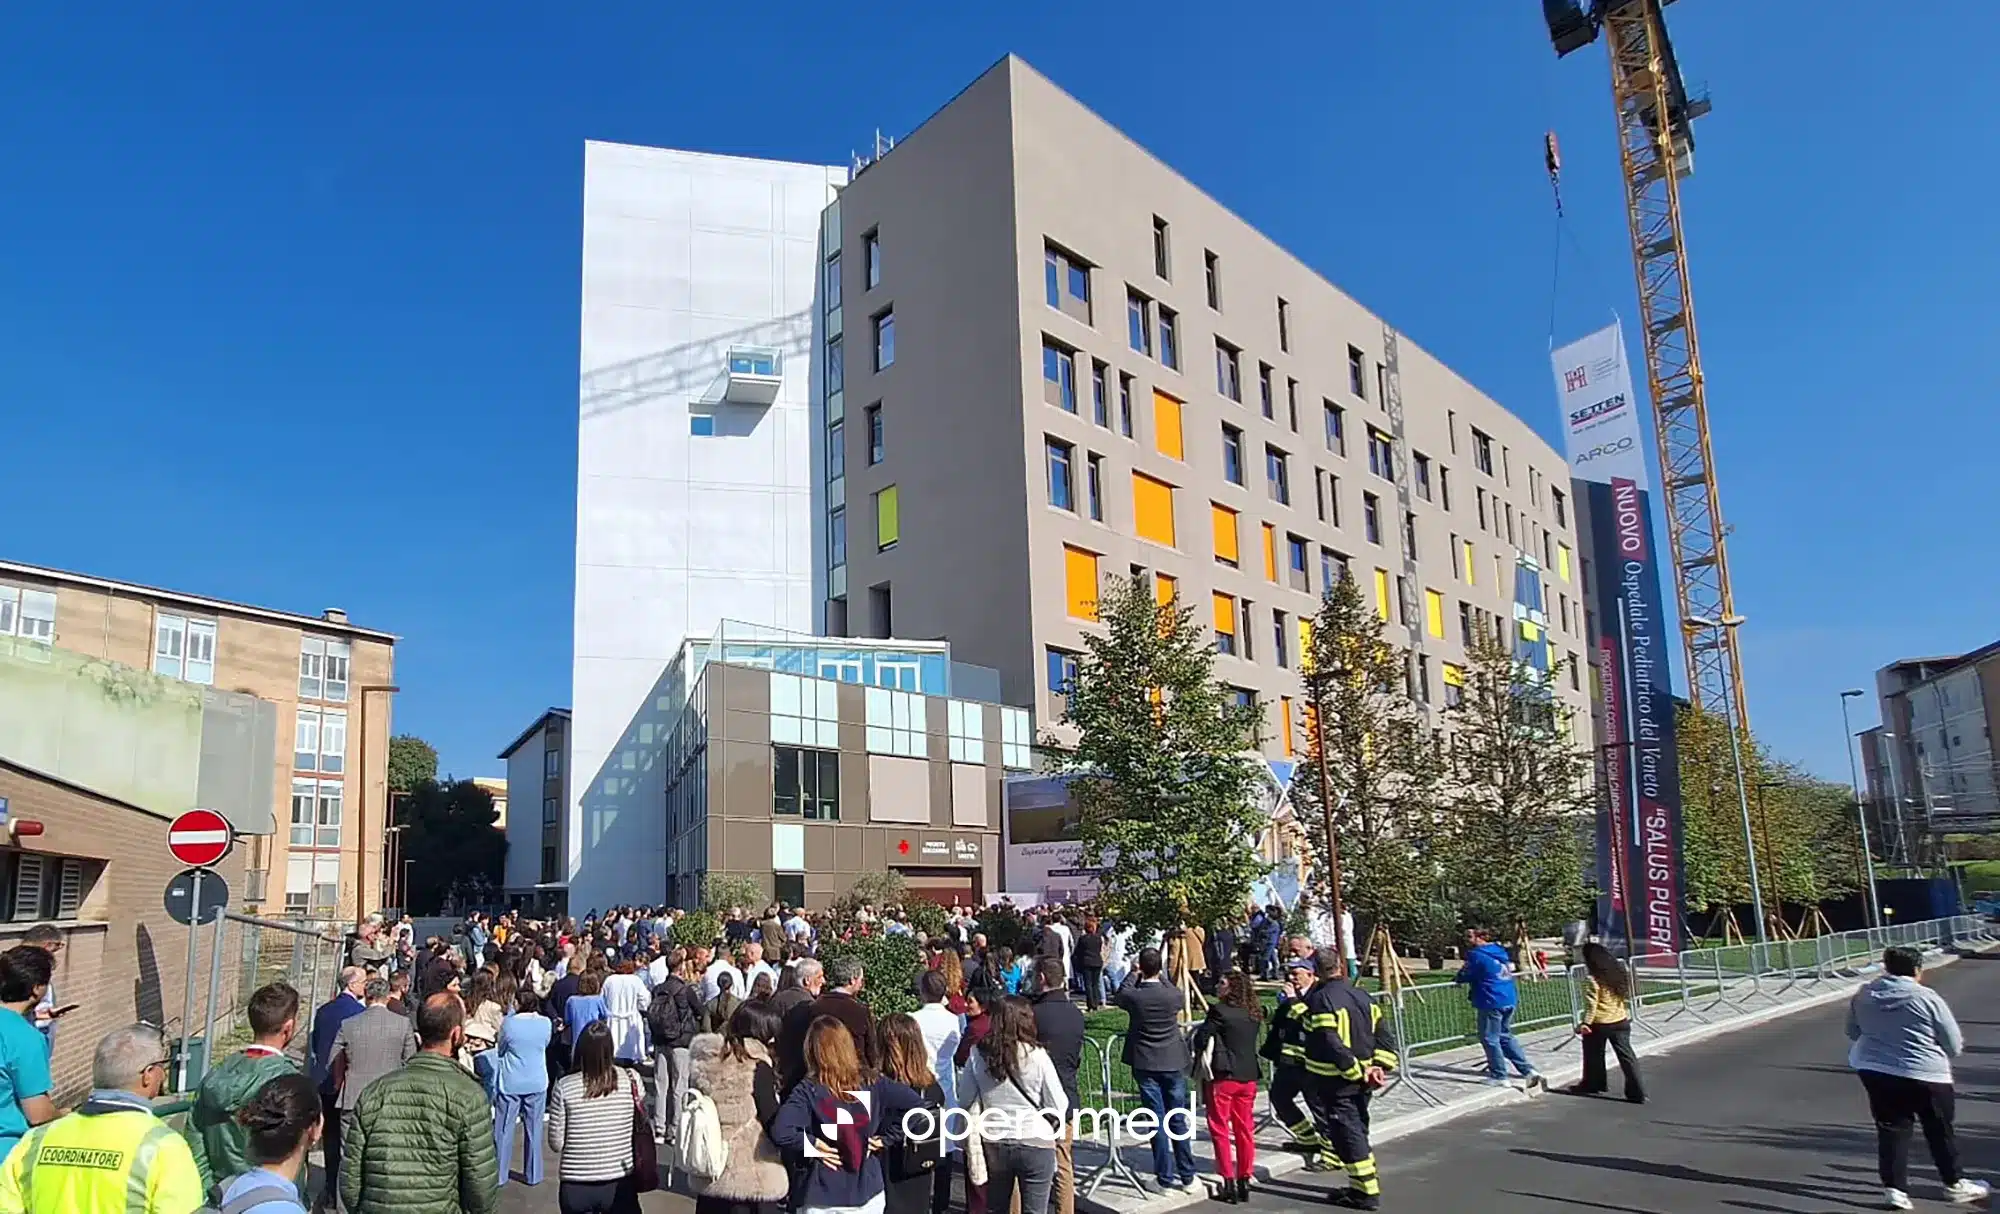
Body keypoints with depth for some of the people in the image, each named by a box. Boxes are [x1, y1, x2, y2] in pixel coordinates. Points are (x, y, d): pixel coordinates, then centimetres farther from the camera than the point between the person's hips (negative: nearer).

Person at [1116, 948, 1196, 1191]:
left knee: (1157, 1120, 5)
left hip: (1145, 1065, -1)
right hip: (1173, 1063, 1)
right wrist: (1160, 978, 17)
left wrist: (1134, 974, 18)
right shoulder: (1174, 995, -12)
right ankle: (1186, 1173, 19)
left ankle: (1166, 1175, 8)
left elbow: (1119, 997, 9)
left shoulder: (1134, 996, -14)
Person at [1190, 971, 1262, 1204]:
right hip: (1248, 1077, 6)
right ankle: (1245, 1181, 19)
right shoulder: (1254, 1013, 4)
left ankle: (1229, 1184, 4)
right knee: (1245, 1130, 14)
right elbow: (1249, 1042, 13)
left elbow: (1200, 1039, -14)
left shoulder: (1220, 1011, -15)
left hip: (1222, 1076, -6)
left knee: (1220, 1130, 5)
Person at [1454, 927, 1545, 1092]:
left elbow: (1464, 976, -9)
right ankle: (1528, 1070, 12)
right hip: (1509, 999, 8)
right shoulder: (1499, 951, 13)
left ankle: (1499, 1076, 5)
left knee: (1489, 1038, 2)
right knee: (1506, 1036, 17)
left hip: (1491, 1002, -8)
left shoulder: (1476, 955, -12)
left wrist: (1457, 979, 14)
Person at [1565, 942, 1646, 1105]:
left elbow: (1592, 1003, -19)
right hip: (1621, 1021, 6)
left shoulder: (1595, 978, -17)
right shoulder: (1620, 972, 4)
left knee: (1594, 1055, 14)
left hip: (1599, 1023, -5)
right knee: (1626, 1055, 6)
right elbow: (1626, 997, 13)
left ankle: (1592, 1084, 28)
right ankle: (1637, 1092, 3)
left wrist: (1585, 1022, -17)